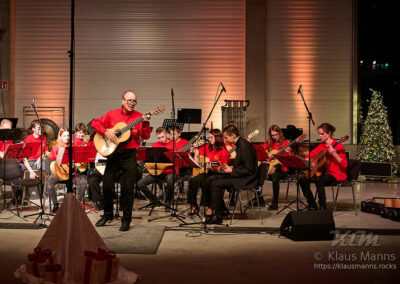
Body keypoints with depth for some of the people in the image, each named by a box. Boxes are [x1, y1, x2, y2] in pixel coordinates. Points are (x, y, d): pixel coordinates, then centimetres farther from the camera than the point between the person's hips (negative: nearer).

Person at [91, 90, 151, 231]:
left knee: (127, 188, -1)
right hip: (112, 153, 2)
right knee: (107, 186, 7)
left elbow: (145, 136, -5)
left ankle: (126, 220, 11)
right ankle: (107, 215, 27)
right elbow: (94, 123, 4)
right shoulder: (112, 114, 4)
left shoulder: (138, 116, 1)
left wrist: (145, 123, -22)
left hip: (129, 155, -1)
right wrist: (105, 132, -11)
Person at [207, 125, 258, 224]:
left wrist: (232, 171, -15)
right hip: (242, 176, 10)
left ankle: (217, 216, -4)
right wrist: (229, 167, 7)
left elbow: (249, 170, -22)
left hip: (247, 179, -10)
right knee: (218, 181, 12)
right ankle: (222, 210, 15)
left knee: (215, 184, -14)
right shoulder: (239, 143, 9)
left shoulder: (244, 146, -22)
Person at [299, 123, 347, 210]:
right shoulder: (321, 146, 10)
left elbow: (344, 165, -17)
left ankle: (323, 207, -24)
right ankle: (312, 205, 4)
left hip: (336, 175, -8)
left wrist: (334, 154, -30)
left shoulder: (338, 146, -10)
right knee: (302, 179, -7)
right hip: (323, 172, 8)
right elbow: (310, 155, 21)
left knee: (318, 179, -36)